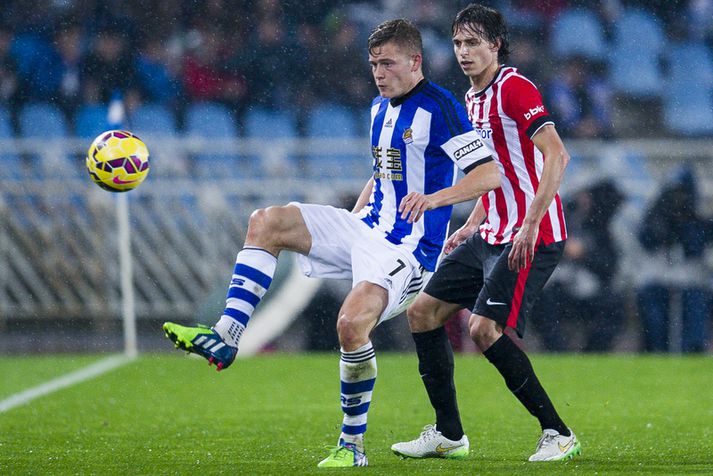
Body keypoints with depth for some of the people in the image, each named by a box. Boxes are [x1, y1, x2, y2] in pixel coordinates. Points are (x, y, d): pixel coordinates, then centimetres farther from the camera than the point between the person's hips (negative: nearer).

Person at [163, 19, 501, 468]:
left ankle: (353, 444, -13)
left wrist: (434, 198, -32)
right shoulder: (380, 108, 14)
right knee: (266, 221, -3)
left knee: (352, 322, -30)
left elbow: (490, 174, -19)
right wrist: (349, 221, 18)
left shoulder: (439, 107, -13)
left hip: (407, 246, -9)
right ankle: (225, 336, -11)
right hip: (368, 228, 9)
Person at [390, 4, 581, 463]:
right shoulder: (473, 99, 16)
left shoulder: (514, 88, -13)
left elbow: (557, 155, -24)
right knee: (423, 311, 7)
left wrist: (530, 226, -30)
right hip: (492, 235, 10)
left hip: (531, 239, -10)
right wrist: (471, 226, 20)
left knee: (485, 328, -20)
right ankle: (448, 434, 13)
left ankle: (559, 434, -12)